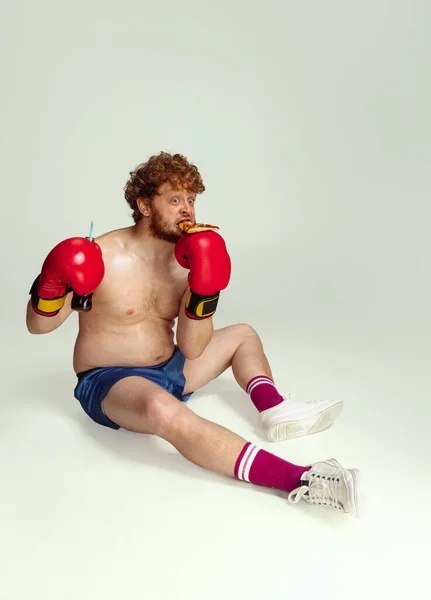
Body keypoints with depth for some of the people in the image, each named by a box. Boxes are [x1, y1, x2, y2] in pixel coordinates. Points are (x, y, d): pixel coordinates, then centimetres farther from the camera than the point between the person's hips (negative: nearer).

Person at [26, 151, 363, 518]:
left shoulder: (186, 260, -2)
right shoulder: (103, 256, -16)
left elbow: (192, 350, -6)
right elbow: (38, 326, -8)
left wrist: (204, 292, -20)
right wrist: (51, 285, -29)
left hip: (170, 368, 7)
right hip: (109, 381, -7)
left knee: (243, 335, 12)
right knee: (164, 409, -40)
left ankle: (275, 409, -15)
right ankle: (298, 480, -42)